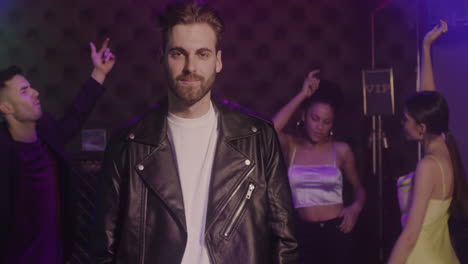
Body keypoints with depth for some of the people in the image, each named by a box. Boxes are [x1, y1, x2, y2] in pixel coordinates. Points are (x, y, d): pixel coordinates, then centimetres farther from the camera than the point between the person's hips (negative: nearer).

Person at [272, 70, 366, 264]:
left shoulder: (341, 150, 0)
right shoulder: (291, 146, -1)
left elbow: (359, 188, 13)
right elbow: (271, 130, -23)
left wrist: (356, 207, -9)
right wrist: (302, 95, -16)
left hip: (335, 230, 0)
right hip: (303, 231, 0)